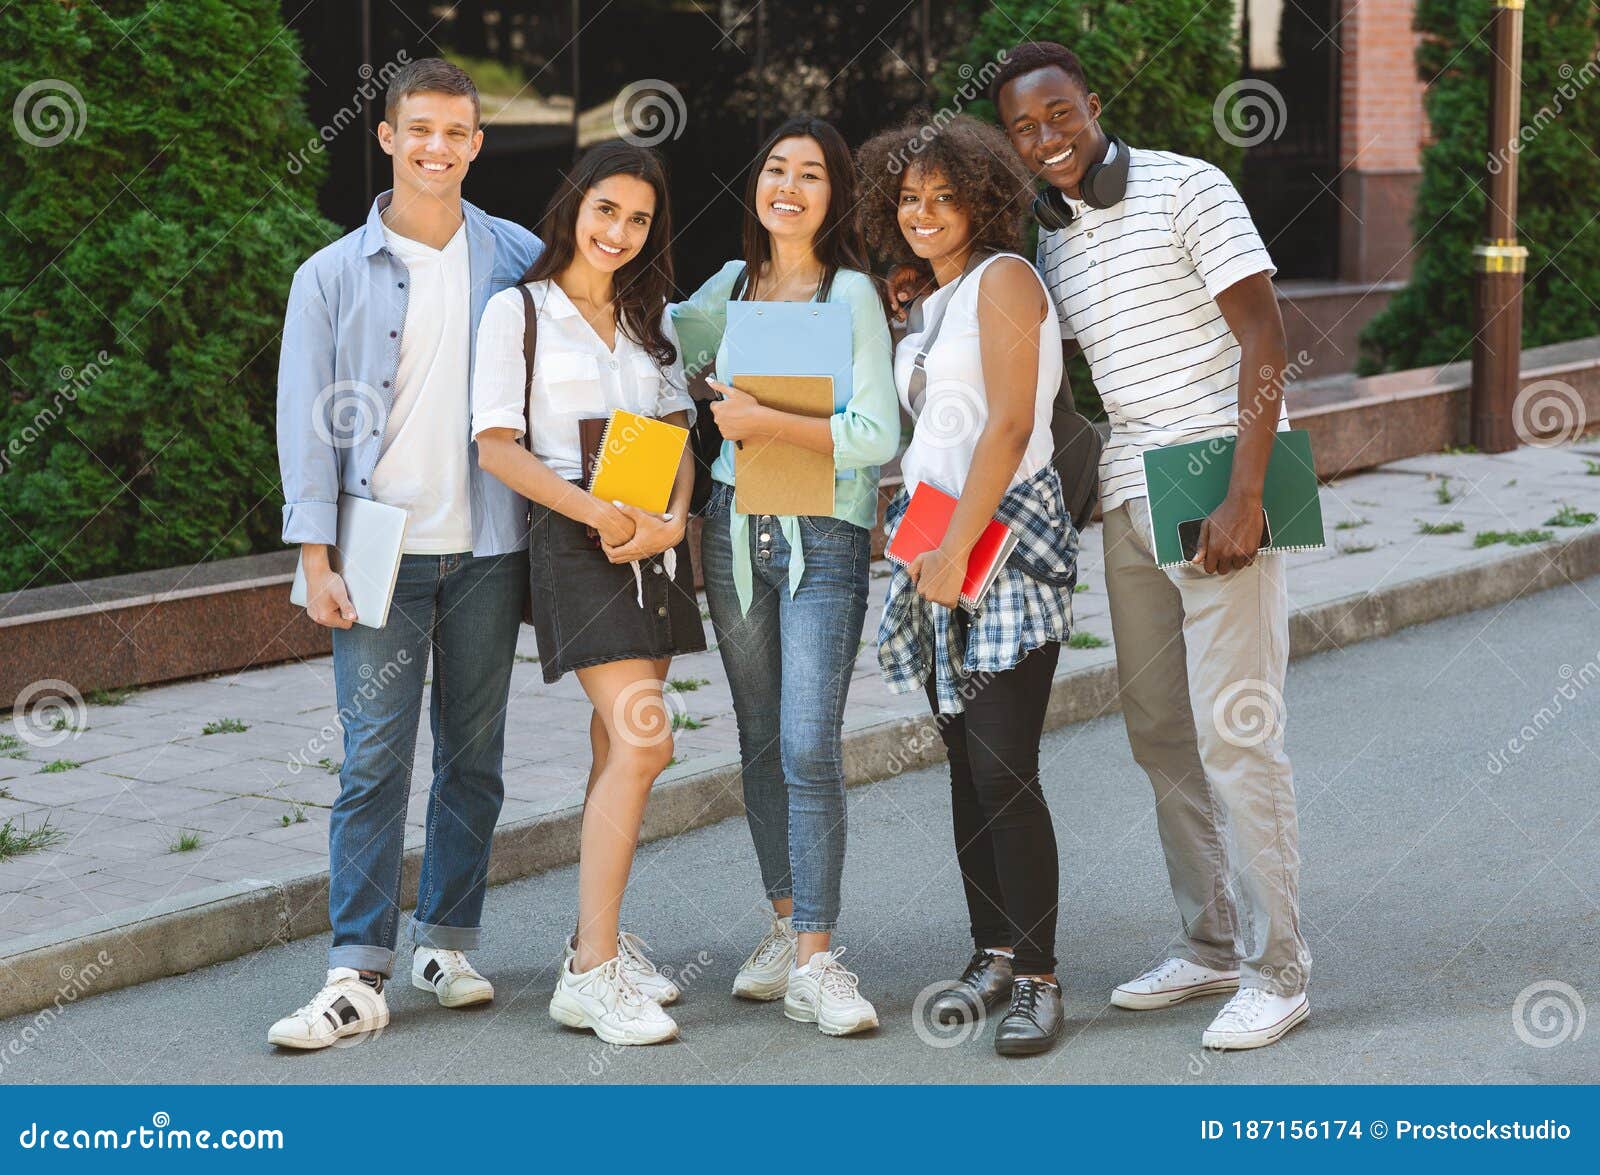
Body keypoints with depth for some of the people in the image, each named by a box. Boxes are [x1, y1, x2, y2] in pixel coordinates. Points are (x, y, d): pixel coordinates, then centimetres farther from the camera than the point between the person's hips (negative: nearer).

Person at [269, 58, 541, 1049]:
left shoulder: (520, 259, 7)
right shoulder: (334, 276, 3)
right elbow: (308, 424, 2)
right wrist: (317, 560, -5)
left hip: (486, 548, 2)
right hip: (383, 550, -2)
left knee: (474, 756, 7)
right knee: (375, 758, -7)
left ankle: (448, 943, 19)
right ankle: (359, 976, -6)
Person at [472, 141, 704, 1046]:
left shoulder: (652, 316, 16)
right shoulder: (519, 311, -1)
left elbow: (679, 432, 15)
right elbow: (498, 446, -7)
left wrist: (671, 519, -5)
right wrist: (603, 517, -16)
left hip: (655, 540, 6)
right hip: (574, 534, -6)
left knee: (621, 746, 7)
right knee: (644, 745, -15)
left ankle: (599, 940, 18)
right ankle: (592, 972, -11)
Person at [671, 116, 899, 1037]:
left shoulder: (852, 294, -5)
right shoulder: (735, 284, 11)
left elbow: (878, 436, -11)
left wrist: (770, 422, -18)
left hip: (823, 540, -5)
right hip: (735, 532, 6)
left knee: (810, 748, -12)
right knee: (761, 744, 10)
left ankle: (815, 960, -8)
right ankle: (787, 926, 22)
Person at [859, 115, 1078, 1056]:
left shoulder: (1002, 278, -7)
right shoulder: (933, 305, 20)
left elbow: (1009, 425, -15)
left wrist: (956, 548, -18)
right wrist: (910, 525, 13)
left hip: (1006, 539, -9)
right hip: (942, 544, 9)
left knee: (1004, 772, -12)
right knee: (966, 765, 10)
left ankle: (1038, 979, -7)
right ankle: (992, 956, 17)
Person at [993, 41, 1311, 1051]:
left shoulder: (1186, 189, -6)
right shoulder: (1050, 240, 14)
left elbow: (1263, 339, -11)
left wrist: (1243, 496, -19)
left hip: (1220, 485, -7)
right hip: (1128, 499, 7)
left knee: (1234, 733, -9)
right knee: (1159, 732, 9)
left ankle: (1278, 971, -2)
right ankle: (1213, 947, 20)